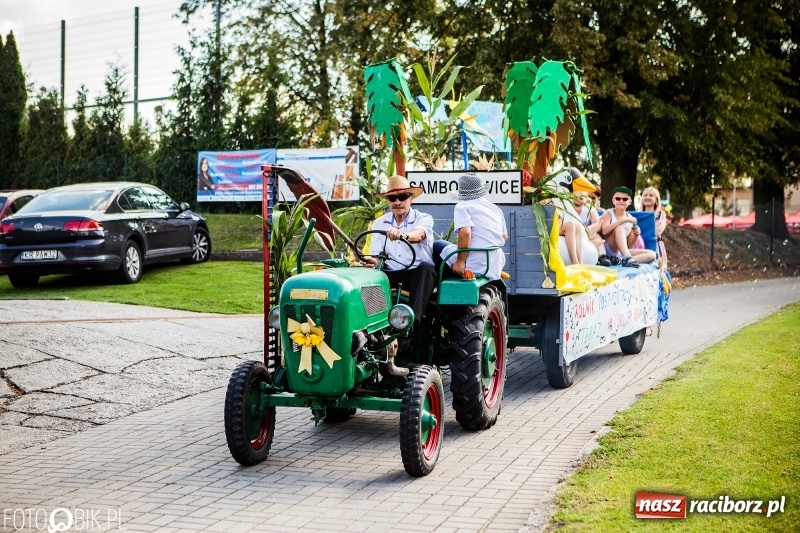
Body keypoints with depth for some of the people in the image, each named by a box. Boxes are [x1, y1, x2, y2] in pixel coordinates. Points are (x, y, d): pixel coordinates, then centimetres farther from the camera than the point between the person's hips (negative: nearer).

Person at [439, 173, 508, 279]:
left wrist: (460, 261, -16)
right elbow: (505, 236, 21)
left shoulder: (462, 207, -6)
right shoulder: (496, 209, 14)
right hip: (495, 267, 7)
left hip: (474, 266, -7)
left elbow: (465, 232, -22)